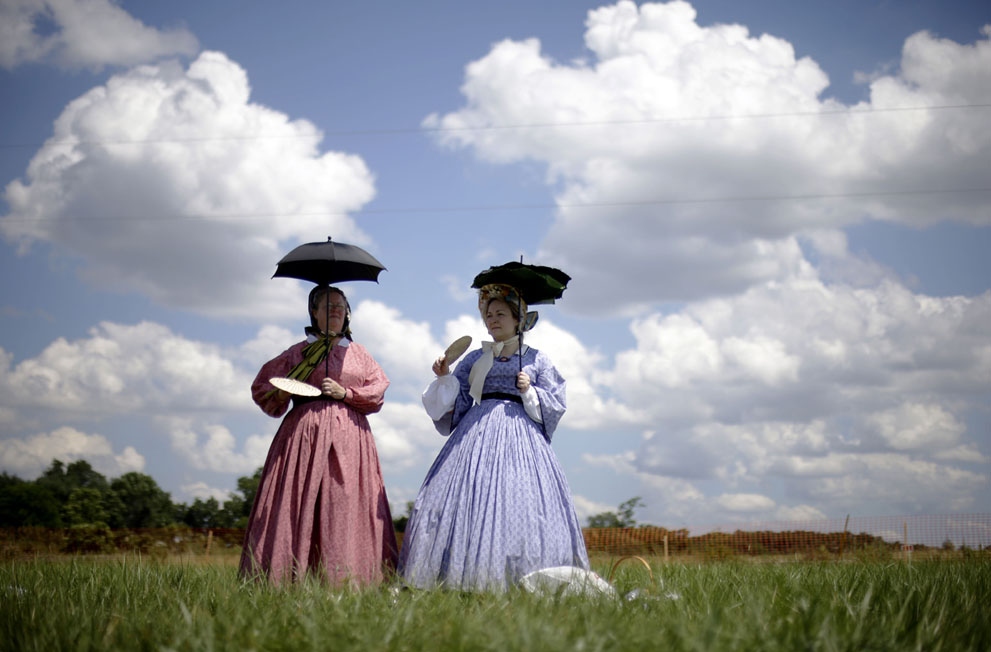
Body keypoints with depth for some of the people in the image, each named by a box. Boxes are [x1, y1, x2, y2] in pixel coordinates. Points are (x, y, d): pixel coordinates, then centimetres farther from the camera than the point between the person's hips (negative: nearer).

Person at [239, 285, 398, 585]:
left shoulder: (357, 353, 19)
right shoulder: (298, 352, 13)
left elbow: (378, 388, 10)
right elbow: (262, 385, 16)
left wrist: (345, 393, -4)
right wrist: (279, 395, -6)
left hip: (349, 435, 2)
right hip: (305, 430, -1)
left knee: (347, 501, -8)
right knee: (299, 499, -10)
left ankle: (345, 577, -10)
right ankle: (286, 575, -12)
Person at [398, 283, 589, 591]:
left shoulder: (537, 359, 11)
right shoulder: (475, 359, 16)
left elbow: (555, 404, 9)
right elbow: (454, 402, 14)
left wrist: (529, 391, -6)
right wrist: (444, 377, -2)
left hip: (521, 434, -2)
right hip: (478, 433, 2)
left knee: (517, 501, -12)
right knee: (471, 497, -10)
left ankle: (514, 581, -11)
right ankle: (469, 579, -10)